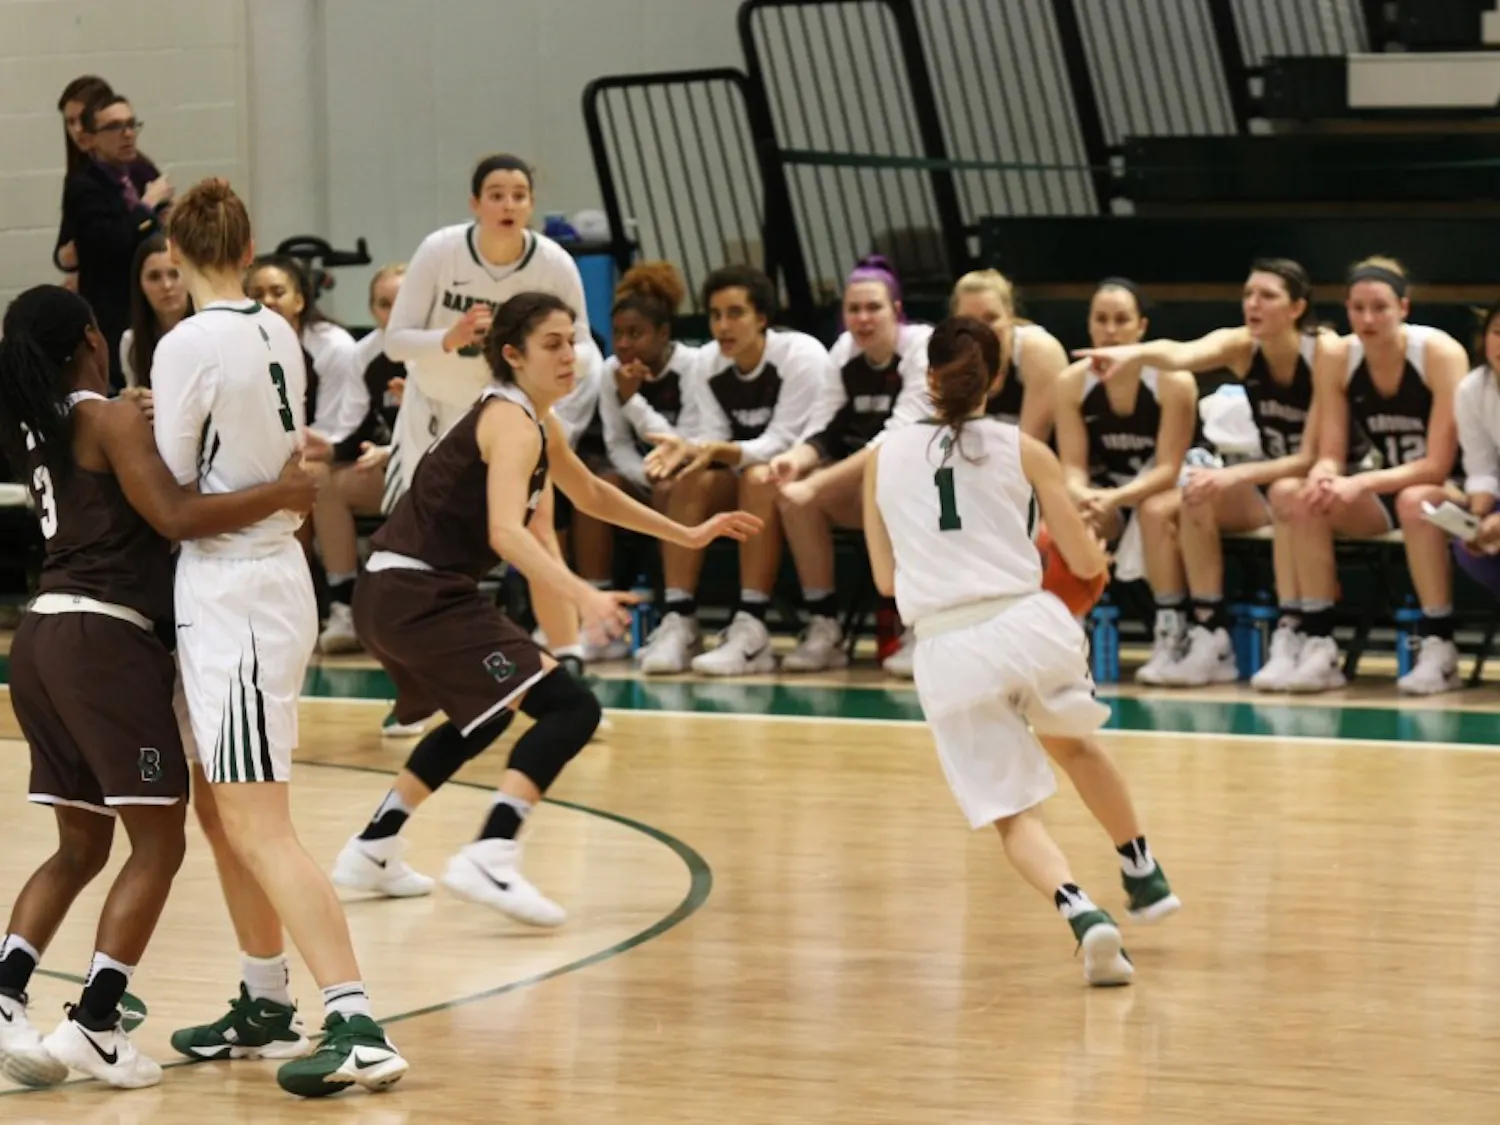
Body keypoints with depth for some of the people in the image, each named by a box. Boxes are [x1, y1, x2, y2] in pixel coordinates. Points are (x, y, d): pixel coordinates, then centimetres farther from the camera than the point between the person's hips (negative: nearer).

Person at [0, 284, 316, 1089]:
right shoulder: (111, 420, -8)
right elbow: (175, 517, -19)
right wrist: (280, 493, -13)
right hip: (104, 640, -8)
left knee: (80, 846, 15)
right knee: (158, 843, -2)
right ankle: (93, 1026, -9)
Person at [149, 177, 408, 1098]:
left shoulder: (190, 345, -16)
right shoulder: (278, 335, 7)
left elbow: (173, 488, -9)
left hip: (232, 590, -9)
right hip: (276, 568, 9)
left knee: (257, 826, -10)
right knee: (221, 806, 20)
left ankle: (358, 1028, -17)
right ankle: (267, 1011, 29)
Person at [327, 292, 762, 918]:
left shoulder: (534, 418, 15)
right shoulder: (511, 421, -15)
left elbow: (590, 495, 32)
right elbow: (506, 532, -30)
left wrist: (687, 536, 32)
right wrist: (583, 598, -42)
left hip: (393, 595, 10)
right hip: (421, 597, -10)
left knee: (484, 712, 33)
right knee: (570, 708, -17)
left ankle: (372, 852, 37)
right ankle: (490, 859, -30)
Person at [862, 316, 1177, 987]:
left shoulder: (885, 457, 11)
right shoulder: (1022, 451, 5)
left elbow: (885, 578, 17)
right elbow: (1087, 563, 8)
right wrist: (1091, 547, 32)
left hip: (945, 651, 0)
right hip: (1028, 624, 0)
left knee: (1012, 812, 7)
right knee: (1072, 744, 32)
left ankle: (1081, 913, -18)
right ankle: (1144, 877, 39)